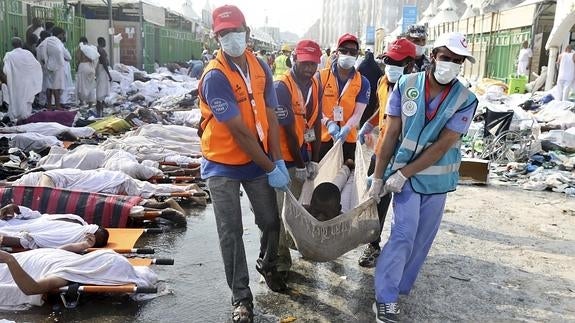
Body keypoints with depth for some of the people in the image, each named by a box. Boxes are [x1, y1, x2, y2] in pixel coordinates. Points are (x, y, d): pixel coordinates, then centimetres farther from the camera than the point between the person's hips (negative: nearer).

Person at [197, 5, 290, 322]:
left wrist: (278, 160, -7)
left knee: (271, 221, 13)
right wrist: (270, 168, -18)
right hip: (223, 165, -5)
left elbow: (270, 117, 0)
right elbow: (240, 130, -22)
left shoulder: (260, 67, 1)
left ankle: (267, 264, 44)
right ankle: (241, 297, 18)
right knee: (231, 233, 2)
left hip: (258, 160, 5)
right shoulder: (214, 77, -20)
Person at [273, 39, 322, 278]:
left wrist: (314, 160, 0)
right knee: (283, 209, -2)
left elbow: (315, 124, 4)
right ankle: (281, 259, 10)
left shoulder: (315, 86, 4)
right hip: (283, 156, -7)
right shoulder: (282, 86, -20)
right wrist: (299, 165, -14)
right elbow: (288, 130, -19)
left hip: (303, 151, 7)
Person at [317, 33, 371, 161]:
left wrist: (346, 129, -26)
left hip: (348, 139, 1)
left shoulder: (363, 82, 1)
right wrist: (328, 123, -24)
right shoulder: (321, 76, -2)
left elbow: (358, 113, -6)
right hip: (322, 137, -1)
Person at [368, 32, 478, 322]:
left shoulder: (466, 99, -9)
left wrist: (403, 173, -17)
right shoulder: (406, 85, -9)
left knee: (422, 237, 11)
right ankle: (385, 298, 3)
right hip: (403, 173, -2)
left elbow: (443, 145, -14)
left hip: (437, 177, 2)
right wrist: (378, 176, -7)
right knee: (404, 234, -8)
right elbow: (391, 133, -7)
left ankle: (399, 286, 30)